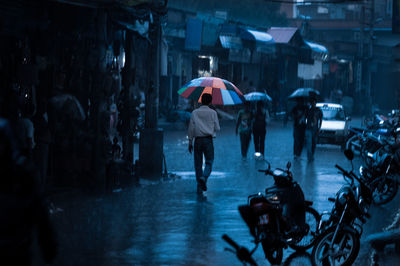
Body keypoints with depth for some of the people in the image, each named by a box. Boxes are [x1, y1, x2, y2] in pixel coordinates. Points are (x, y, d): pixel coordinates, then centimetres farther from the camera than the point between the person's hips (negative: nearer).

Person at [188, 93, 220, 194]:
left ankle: (199, 187, 5)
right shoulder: (213, 113, 0)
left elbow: (191, 128, 3)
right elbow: (217, 128, 2)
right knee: (209, 161, 6)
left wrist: (190, 142, 9)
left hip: (197, 140, 1)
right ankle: (204, 177, -24)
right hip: (208, 140, -1)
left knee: (198, 163, 6)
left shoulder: (194, 113, 3)